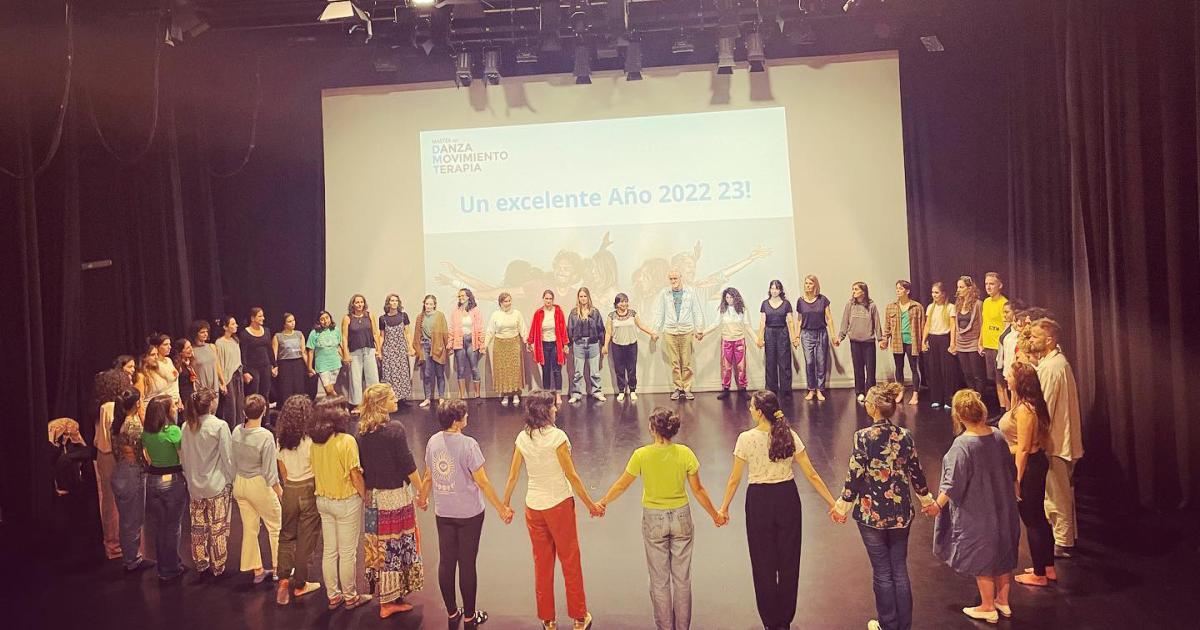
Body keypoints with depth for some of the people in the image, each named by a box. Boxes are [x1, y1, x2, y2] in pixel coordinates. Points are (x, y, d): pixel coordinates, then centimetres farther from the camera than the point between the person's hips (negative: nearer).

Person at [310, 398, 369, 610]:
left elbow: (315, 471, 6)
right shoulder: (347, 441, -20)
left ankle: (333, 596, 26)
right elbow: (355, 474, -17)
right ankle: (350, 596, 20)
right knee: (348, 552, 8)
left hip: (323, 500, 6)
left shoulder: (315, 442, -2)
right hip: (346, 501, -6)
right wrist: (365, 495, -4)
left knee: (329, 551, 15)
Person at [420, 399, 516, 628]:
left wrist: (423, 498, 26)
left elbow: (428, 477, 7)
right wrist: (501, 508, -9)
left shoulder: (433, 442, -3)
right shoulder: (468, 444, -20)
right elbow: (482, 482, -18)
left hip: (443, 512, 5)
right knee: (467, 563, 6)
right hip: (469, 513, -5)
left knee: (446, 562, 14)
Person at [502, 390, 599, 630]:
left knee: (542, 563, 15)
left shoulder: (522, 438, -2)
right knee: (570, 561, 10)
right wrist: (590, 504, -4)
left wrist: (505, 505, 14)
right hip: (559, 504, -4)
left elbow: (512, 477, 1)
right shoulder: (556, 436, -17)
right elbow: (572, 476, -14)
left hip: (533, 507, 4)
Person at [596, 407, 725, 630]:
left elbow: (621, 485, -4)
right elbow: (698, 490, -4)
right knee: (682, 578, 14)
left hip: (654, 520, -1)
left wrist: (602, 503, 13)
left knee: (659, 580, 13)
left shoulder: (641, 455, -15)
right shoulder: (685, 453, -12)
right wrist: (715, 515, 10)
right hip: (681, 517, 1)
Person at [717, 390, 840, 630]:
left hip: (759, 501, -3)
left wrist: (724, 508, 5)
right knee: (789, 560, 17)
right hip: (788, 498, 3)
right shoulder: (790, 436, -7)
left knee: (764, 564, 13)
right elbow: (811, 475, -5)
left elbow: (735, 479, -8)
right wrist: (832, 503, 2)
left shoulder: (746, 439, -15)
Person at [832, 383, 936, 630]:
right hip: (901, 513, 3)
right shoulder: (905, 436, -4)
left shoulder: (863, 436, -16)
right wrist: (927, 500, 21)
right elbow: (916, 472, 4)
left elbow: (855, 475, -14)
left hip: (871, 513, -3)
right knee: (900, 570, 14)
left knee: (882, 572, 9)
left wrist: (842, 506, -1)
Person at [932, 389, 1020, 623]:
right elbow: (1011, 472, 6)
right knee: (1002, 554, 21)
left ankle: (987, 608, 25)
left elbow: (953, 484, -21)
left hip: (976, 514, -6)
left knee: (981, 560, 11)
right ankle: (1003, 601, 36)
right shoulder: (998, 436, -7)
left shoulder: (962, 445, -25)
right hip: (1002, 509, 6)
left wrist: (937, 504, -6)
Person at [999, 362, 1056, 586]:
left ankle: (1039, 574, 19)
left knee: (1031, 521, 5)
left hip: (1027, 466, -10)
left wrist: (1017, 480, -19)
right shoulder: (1031, 405, 4)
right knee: (1039, 517, 20)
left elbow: (1023, 449, -23)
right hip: (1037, 462, 10)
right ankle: (1048, 567, 34)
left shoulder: (1024, 410, -25)